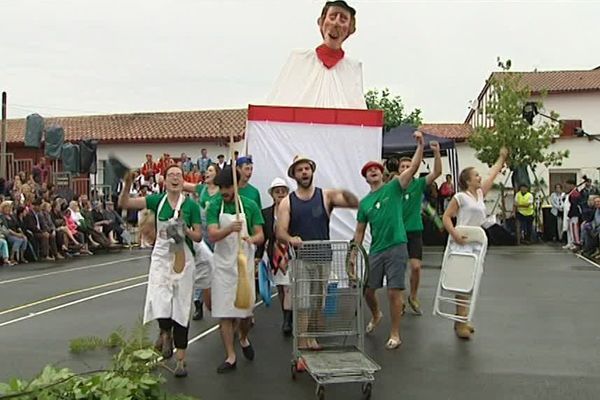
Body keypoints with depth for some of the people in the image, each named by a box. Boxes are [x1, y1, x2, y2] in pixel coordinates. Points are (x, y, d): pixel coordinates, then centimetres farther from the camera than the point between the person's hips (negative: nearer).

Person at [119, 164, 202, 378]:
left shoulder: (191, 205, -4)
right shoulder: (157, 200, 0)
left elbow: (199, 236, -1)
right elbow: (124, 203, -6)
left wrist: (186, 231, -21)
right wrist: (128, 184, -22)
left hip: (183, 260, 0)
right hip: (161, 258, 1)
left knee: (180, 309, 5)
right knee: (159, 303, -17)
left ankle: (181, 360, 17)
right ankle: (166, 333, 18)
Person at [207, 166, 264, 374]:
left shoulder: (250, 205, -1)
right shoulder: (214, 206, -3)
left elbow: (260, 235, -2)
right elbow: (212, 235, -16)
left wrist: (252, 238, -26)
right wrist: (230, 229, -36)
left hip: (245, 263, 0)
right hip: (223, 265, 0)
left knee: (246, 309, 8)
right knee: (224, 312, 0)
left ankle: (244, 339, 39)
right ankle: (231, 357, 11)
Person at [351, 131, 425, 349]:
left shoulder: (394, 188, 1)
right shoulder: (364, 203, 11)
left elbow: (413, 167, -11)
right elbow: (359, 231, 14)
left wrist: (420, 145, -21)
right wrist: (354, 255, 8)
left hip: (396, 248, -4)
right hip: (375, 251, 4)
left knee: (394, 292, -5)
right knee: (367, 290, 12)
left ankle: (395, 334, 9)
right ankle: (376, 315, 44)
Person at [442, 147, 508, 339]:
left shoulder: (480, 193, 13)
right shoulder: (460, 197, -8)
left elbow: (492, 176, 24)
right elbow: (446, 217, -10)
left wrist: (501, 158, 33)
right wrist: (454, 234, -23)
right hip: (460, 244, -8)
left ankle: (461, 320, 19)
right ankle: (460, 322, -3)